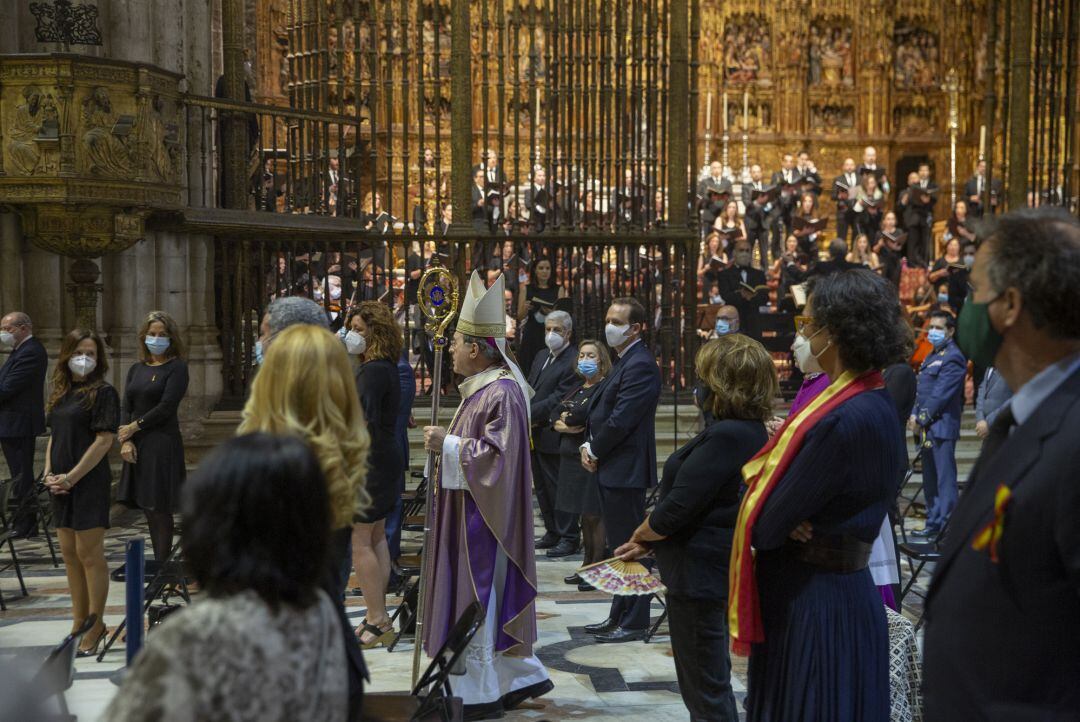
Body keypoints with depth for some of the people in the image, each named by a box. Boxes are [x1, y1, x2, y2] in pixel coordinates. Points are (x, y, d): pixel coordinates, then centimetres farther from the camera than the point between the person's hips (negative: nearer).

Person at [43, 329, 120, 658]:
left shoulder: (103, 393, -8)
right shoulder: (60, 393, 14)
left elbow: (104, 440, -13)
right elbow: (54, 436, 17)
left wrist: (71, 477, -15)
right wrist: (49, 474, 1)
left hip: (89, 483, -7)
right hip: (61, 484, 7)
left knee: (89, 555, -2)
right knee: (69, 554, 12)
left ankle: (94, 629, 7)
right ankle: (80, 622, 23)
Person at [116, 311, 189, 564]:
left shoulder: (177, 368, -4)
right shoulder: (136, 369, 14)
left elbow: (166, 407, -12)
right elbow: (126, 407, 7)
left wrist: (135, 427, -8)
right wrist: (125, 440, -7)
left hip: (163, 444, -6)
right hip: (136, 447, 6)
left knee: (160, 509, -3)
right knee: (148, 508, 9)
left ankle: (161, 566, 5)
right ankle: (160, 565, 17)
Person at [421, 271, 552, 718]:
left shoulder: (502, 393, -20)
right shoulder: (483, 387, 12)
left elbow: (498, 456, -25)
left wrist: (448, 444, -20)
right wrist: (448, 442, 11)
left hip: (485, 516, -10)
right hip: (471, 511, 10)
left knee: (477, 596, -1)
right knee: (487, 597, 15)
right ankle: (522, 677, 25)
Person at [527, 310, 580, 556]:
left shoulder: (573, 361, -15)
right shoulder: (541, 357, 14)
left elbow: (558, 400, -19)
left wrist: (528, 414, -19)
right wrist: (526, 416, -3)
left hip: (553, 437, -9)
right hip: (535, 435, 9)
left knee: (559, 487, -2)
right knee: (542, 487, 16)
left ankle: (568, 538, 7)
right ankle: (552, 533, 27)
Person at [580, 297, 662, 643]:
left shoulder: (640, 365, -16)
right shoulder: (625, 362, 17)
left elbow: (620, 420, -21)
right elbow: (601, 412, 19)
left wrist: (594, 450, -8)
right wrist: (589, 445, 4)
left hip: (624, 470, -10)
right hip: (613, 470, 10)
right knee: (619, 547, 15)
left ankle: (633, 623, 5)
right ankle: (619, 617, 24)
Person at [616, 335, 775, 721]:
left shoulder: (725, 436, -25)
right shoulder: (752, 432, 7)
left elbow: (677, 507, -24)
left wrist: (641, 534, -3)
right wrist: (649, 542, 10)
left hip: (699, 574, -10)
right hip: (719, 569, 10)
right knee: (712, 682, 23)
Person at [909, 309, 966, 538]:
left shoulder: (953, 358, -11)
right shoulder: (932, 356, 19)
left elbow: (941, 395, -16)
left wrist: (922, 419, -12)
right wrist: (915, 416, 5)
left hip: (942, 426, -10)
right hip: (928, 427, 10)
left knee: (945, 477, -7)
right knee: (930, 478, 14)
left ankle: (947, 524, -5)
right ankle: (934, 523, 21)